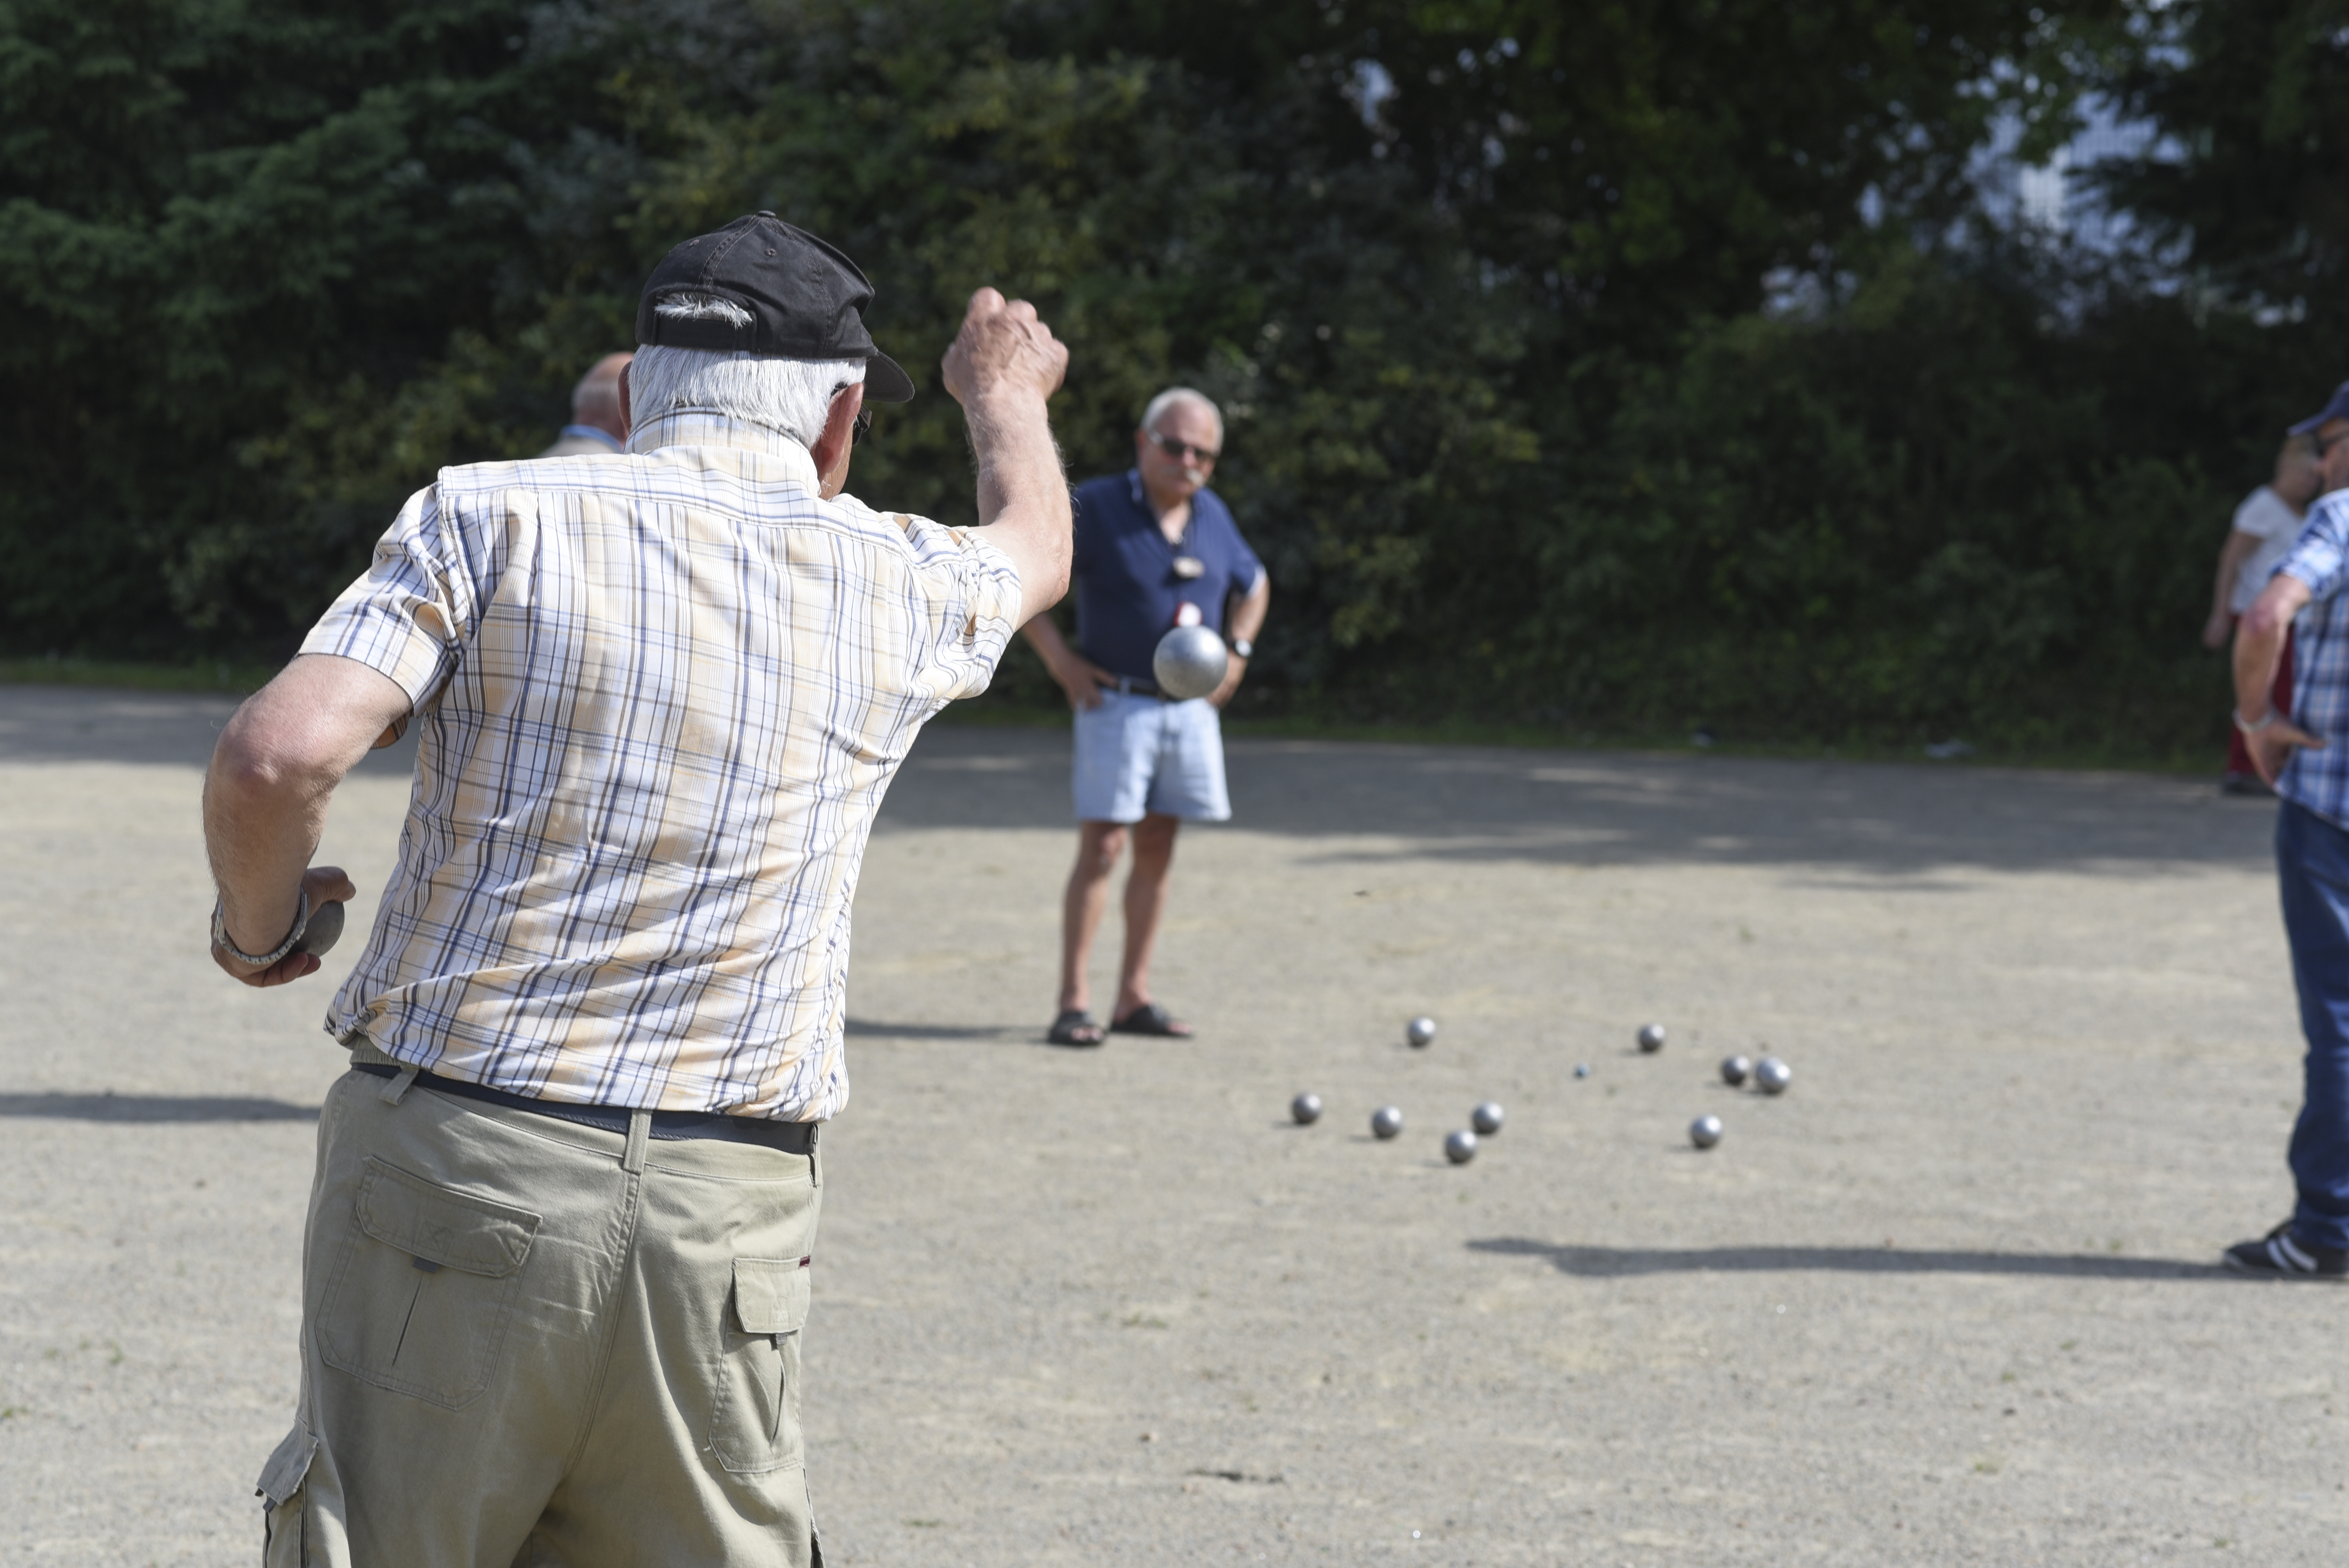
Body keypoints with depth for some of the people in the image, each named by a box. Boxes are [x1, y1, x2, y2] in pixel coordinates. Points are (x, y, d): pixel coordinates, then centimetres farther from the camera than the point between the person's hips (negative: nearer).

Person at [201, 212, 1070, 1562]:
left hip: (455, 1162, -1)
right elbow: (1036, 549, 34)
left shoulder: (492, 518, 1)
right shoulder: (901, 587, 10)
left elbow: (279, 756, -12)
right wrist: (1008, 397, 55)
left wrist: (259, 922, 9)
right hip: (729, 1217, 2)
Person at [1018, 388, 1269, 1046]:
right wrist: (1060, 658, -10)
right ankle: (1073, 1003, -7)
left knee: (1157, 849, 7)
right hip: (1117, 703, -5)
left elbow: (1254, 583, 27)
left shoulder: (1213, 515, 9)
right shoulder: (1096, 507, -8)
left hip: (1191, 708, 5)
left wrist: (1238, 653, 11)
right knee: (1102, 847, -9)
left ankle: (1134, 997, 14)